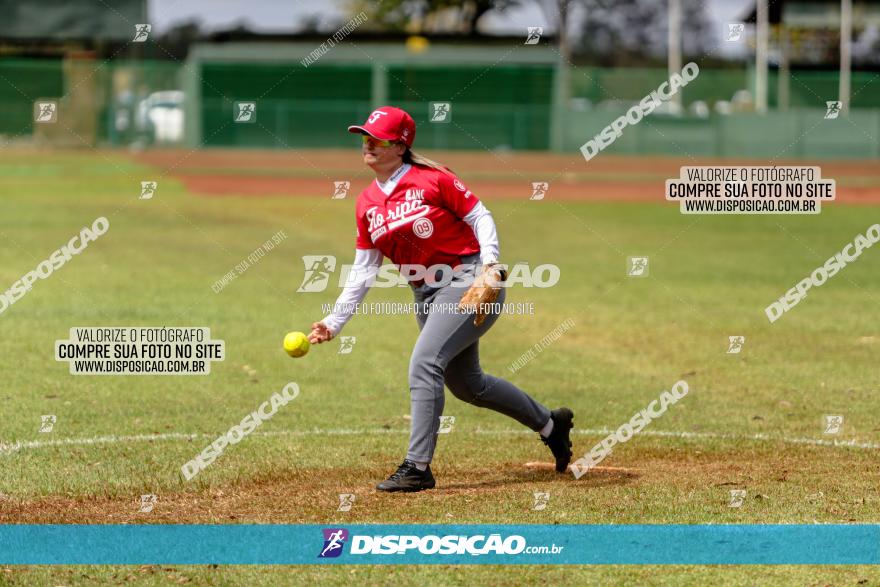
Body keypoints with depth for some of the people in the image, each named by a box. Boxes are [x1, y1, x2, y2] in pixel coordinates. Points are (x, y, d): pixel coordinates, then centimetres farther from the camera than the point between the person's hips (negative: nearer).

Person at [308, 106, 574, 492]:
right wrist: (334, 322, 4)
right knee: (466, 384, 15)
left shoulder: (431, 179, -11)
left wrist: (489, 264, -23)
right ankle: (550, 423, 36)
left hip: (467, 281, -8)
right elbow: (363, 272, 10)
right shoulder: (366, 204, 8)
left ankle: (417, 467, -18)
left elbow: (481, 217, -7)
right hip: (426, 297, 8)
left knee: (424, 363, -22)